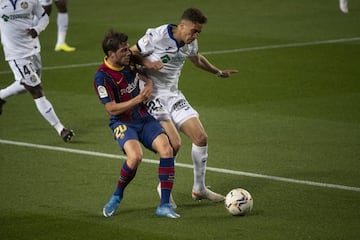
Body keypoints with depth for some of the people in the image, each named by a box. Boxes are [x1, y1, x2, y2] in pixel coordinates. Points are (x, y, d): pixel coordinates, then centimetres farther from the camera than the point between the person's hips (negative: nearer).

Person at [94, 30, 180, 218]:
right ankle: (117, 196, -4)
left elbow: (145, 77, 22)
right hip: (122, 123, -6)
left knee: (166, 149, -19)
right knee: (135, 156, -33)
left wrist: (149, 85, -1)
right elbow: (112, 109, -18)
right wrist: (138, 99, -21)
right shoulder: (102, 77, -18)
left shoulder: (129, 62, 1)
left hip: (144, 118, 6)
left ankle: (164, 205, -13)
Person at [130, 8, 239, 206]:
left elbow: (197, 59, 27)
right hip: (152, 95, -7)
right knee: (174, 143, -21)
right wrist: (146, 63, -26)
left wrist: (219, 72, 36)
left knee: (201, 137, -2)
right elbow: (131, 53, -8)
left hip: (174, 96, 7)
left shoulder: (191, 43, 3)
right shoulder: (156, 37, -18)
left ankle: (199, 189, 16)